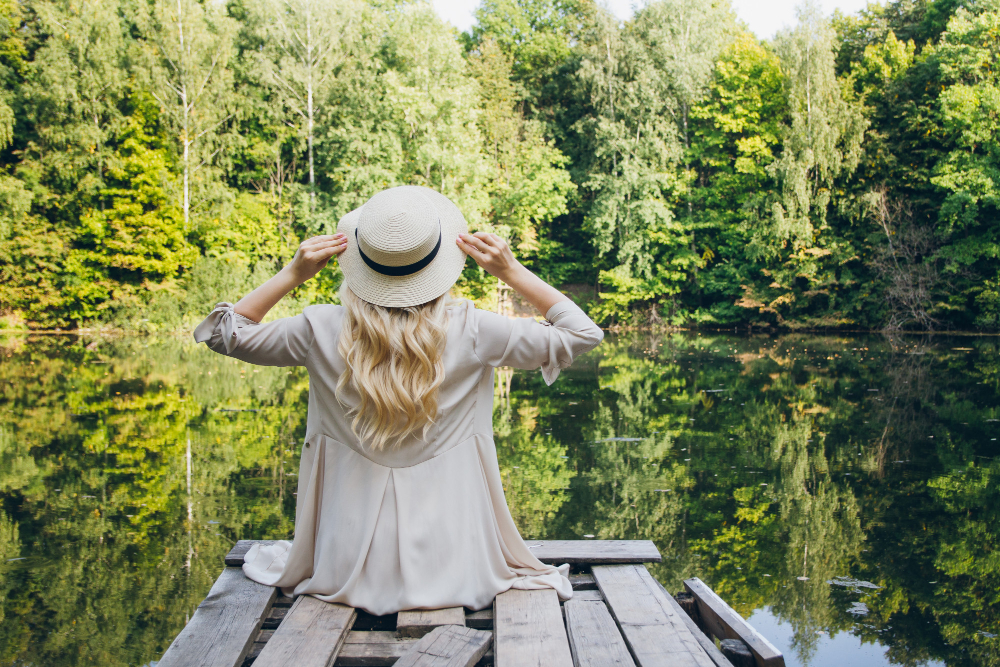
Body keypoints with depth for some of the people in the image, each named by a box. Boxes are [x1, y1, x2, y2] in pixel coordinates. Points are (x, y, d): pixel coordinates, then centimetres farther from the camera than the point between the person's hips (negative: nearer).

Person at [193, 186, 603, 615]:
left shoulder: (322, 332, -13)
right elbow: (582, 333, -1)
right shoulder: (470, 331, -16)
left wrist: (292, 275, -2)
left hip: (347, 574, 0)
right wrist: (511, 272, -6)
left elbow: (227, 332, 7)